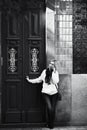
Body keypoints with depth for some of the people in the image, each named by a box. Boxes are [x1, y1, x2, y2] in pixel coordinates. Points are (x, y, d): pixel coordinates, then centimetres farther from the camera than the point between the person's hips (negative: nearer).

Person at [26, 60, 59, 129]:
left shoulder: (56, 72, 0)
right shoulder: (45, 71, 4)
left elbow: (56, 82, -16)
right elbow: (39, 79, 16)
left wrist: (53, 72, -16)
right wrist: (30, 80, 15)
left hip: (54, 93, 0)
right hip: (46, 92, 0)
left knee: (53, 109, 1)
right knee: (49, 108, -16)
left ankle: (52, 124, 21)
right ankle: (48, 123, 7)